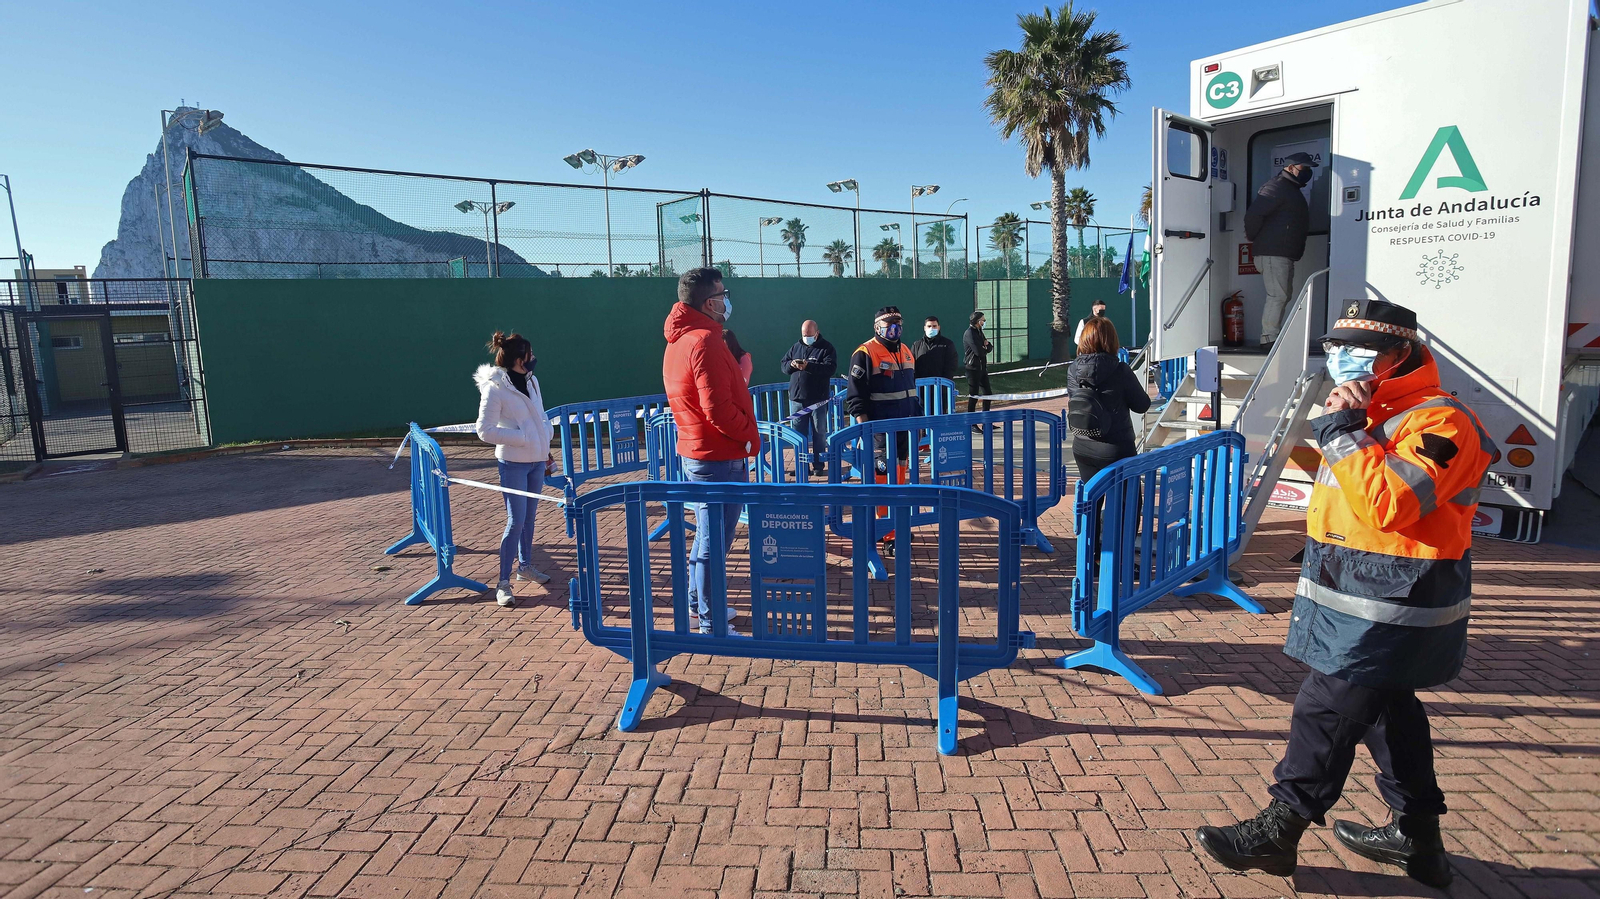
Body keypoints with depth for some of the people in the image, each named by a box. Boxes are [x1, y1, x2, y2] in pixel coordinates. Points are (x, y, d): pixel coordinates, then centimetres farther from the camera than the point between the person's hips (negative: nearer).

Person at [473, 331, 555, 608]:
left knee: (530, 516, 16)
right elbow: (485, 430, -14)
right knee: (516, 521, -7)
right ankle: (503, 582, 1)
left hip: (537, 459, 7)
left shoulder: (531, 380, 7)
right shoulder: (494, 388, -13)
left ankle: (525, 565, 33)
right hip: (513, 463, -7)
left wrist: (546, 448, 12)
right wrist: (521, 437, -17)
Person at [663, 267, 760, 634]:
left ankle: (699, 605, 35)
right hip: (721, 457, -10)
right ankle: (711, 624, 9)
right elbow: (718, 410, -25)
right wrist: (750, 435, -11)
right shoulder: (705, 342, -20)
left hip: (694, 450, 10)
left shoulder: (679, 340, 11)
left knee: (706, 534, 22)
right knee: (715, 542, -1)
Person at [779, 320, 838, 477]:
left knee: (819, 434, 3)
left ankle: (819, 466, 10)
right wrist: (791, 365, -11)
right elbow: (782, 364, 13)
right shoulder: (796, 347, 13)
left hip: (818, 399, -4)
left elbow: (831, 368, -16)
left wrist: (809, 366, -27)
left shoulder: (827, 348, -2)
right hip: (797, 399, 4)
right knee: (799, 434, 8)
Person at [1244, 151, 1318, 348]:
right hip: (1272, 254, -11)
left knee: (1282, 296, 11)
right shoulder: (1276, 187, -10)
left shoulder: (1291, 189, 23)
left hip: (1285, 255, 11)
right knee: (1278, 295, -12)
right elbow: (1253, 214, -21)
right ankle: (1269, 338, -10)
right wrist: (1254, 238, -8)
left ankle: (1270, 337, 15)